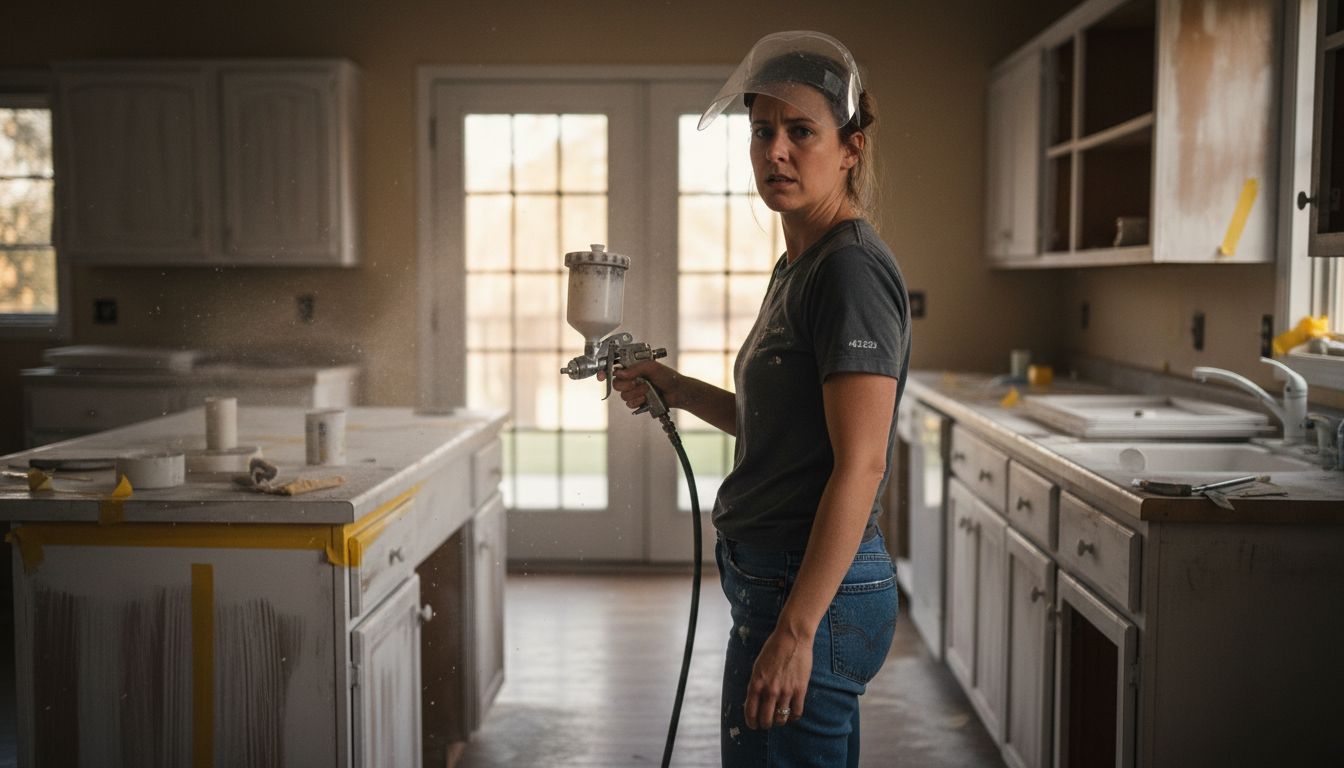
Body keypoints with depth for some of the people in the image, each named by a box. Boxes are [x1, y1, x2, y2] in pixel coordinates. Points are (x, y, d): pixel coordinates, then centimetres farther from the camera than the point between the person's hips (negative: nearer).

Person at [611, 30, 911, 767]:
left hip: (814, 593, -10)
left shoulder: (852, 270, -17)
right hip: (775, 581, 10)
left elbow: (860, 465, -22)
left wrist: (795, 631, -24)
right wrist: (678, 390, 14)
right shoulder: (798, 265, 13)